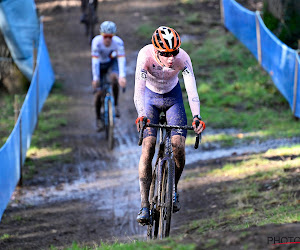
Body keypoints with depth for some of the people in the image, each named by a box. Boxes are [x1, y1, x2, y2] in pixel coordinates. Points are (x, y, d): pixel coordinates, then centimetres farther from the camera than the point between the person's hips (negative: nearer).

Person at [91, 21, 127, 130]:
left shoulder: (118, 42, -30)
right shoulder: (97, 41, -32)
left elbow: (121, 59, -37)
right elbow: (95, 61, -33)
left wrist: (122, 77, -50)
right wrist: (95, 79, -39)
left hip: (112, 62, 0)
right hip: (100, 64, 0)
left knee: (114, 78, -33)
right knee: (99, 93, -8)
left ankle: (115, 105, -11)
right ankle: (98, 118, 15)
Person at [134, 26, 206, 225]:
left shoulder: (183, 58, -30)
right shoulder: (145, 55, -33)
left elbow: (192, 89, -36)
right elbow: (139, 89, -40)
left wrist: (197, 117, -52)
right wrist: (141, 116, -56)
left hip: (173, 97, 1)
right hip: (150, 97, -1)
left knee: (178, 145, -15)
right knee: (148, 146, -18)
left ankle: (173, 190, 12)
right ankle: (144, 204, -18)